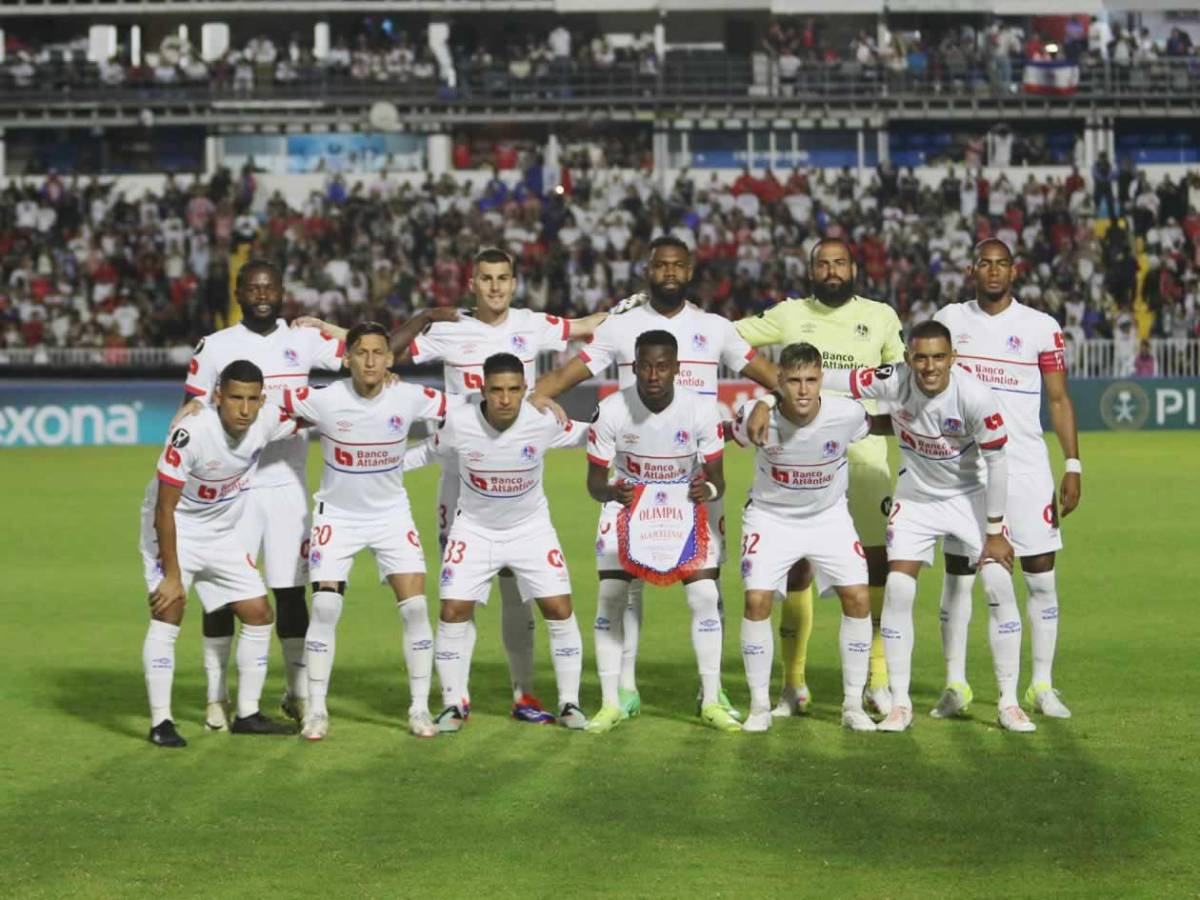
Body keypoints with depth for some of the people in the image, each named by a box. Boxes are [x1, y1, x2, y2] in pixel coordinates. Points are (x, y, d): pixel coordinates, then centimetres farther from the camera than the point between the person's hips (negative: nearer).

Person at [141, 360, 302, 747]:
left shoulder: (267, 421, -16)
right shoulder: (191, 434, -32)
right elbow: (164, 511, -25)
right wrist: (172, 575, -24)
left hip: (222, 534, 6)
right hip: (173, 529, -6)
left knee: (259, 614, 5)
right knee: (168, 611, -20)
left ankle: (247, 715, 16)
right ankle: (161, 722, -16)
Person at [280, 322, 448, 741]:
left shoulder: (410, 399, -13)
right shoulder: (323, 400, -18)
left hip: (392, 514, 1)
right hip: (337, 515, -1)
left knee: (415, 607, -8)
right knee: (325, 608, -11)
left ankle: (420, 708, 4)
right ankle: (316, 710, 1)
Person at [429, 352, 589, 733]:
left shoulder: (544, 422, -20)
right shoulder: (458, 422, -21)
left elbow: (587, 435, -1)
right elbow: (434, 454, 0)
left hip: (531, 527, 0)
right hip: (474, 527, 0)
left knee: (560, 609, -6)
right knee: (453, 612, -8)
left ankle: (569, 703, 8)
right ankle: (453, 705, 7)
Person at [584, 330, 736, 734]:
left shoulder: (701, 412, -20)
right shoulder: (610, 411, -20)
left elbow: (716, 477, -12)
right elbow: (595, 480, -13)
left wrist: (708, 489, -37)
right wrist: (612, 491, -37)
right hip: (627, 505, 0)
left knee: (704, 595, -10)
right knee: (610, 596, -10)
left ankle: (711, 702, 0)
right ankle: (611, 703, -1)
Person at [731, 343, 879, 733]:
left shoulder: (848, 414, -23)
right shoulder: (756, 415, -25)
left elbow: (879, 427, 3)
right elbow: (734, 435, 0)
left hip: (829, 516, 1)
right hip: (771, 516, -1)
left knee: (858, 598, -10)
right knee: (757, 600, -15)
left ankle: (853, 704, 3)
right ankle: (759, 705, 0)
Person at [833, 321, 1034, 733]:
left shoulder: (976, 397, -27)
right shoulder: (892, 382, -22)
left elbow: (995, 462, -17)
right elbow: (822, 382, -13)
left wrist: (995, 533, -14)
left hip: (971, 495, -2)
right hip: (915, 497, 2)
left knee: (1000, 587, -11)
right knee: (897, 590, -9)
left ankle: (1009, 703, 0)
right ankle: (900, 704, 1)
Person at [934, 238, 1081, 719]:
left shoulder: (1041, 327, 1)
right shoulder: (949, 320, 6)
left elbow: (1059, 399, 3)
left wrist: (1073, 465, -4)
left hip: (1026, 467, -1)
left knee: (1041, 575, -1)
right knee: (957, 573, 1)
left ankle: (1042, 686, 7)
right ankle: (955, 684, 8)